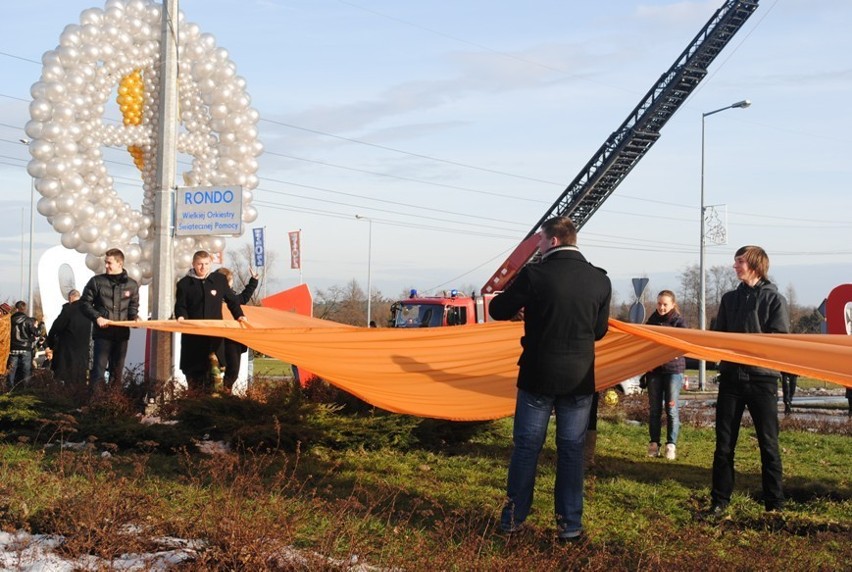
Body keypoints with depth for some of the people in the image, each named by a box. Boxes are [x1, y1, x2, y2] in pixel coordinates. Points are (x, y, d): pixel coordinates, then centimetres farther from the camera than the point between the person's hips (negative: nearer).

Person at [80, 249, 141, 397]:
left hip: (122, 333, 3)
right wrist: (97, 317, -12)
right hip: (102, 333, -3)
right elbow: (84, 303, 2)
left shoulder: (132, 285, 7)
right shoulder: (96, 281, 0)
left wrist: (135, 318, -6)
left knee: (117, 372, 9)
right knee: (99, 369, -8)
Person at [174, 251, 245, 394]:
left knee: (212, 367, -8)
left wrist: (239, 315, 2)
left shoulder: (220, 279, 8)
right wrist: (181, 316, -17)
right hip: (192, 333, 0)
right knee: (192, 368, 1)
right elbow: (180, 306, 3)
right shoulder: (185, 283, 5)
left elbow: (231, 300, 15)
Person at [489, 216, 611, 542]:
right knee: (572, 450, 9)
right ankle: (570, 525, 11)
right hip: (579, 379, 2)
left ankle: (513, 518, 15)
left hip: (538, 376, -2)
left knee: (526, 447, 9)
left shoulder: (534, 275, -13)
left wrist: (524, 307, 17)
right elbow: (599, 330, 9)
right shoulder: (600, 280, -1)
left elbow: (498, 311, -4)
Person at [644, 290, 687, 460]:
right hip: (653, 369, 4)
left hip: (673, 369, -4)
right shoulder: (652, 320, 9)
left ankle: (671, 445, 2)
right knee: (654, 409, 6)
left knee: (671, 409, -3)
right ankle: (654, 444, 12)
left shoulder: (678, 321, -3)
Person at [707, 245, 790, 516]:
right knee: (724, 443, 5)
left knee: (768, 443, 2)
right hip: (731, 377, 4)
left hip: (762, 379, -4)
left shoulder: (774, 299, -1)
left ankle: (775, 504, 10)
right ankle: (720, 500, 12)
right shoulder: (730, 298, 13)